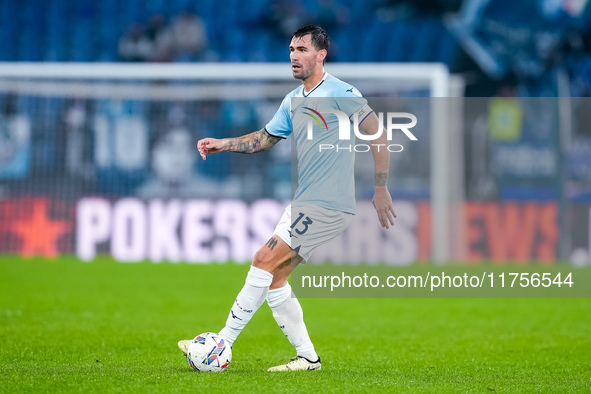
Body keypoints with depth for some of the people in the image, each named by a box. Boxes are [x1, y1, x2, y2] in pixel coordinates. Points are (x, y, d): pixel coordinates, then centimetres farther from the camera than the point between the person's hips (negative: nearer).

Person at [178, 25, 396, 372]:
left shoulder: (340, 93, -10)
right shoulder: (293, 101, 14)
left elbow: (379, 134, -12)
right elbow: (265, 138, 26)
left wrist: (381, 189, -15)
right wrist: (222, 144, 12)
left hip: (328, 206, -9)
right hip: (302, 204, 9)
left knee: (264, 261, -14)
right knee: (274, 278, 5)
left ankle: (221, 347, -10)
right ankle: (307, 357, 13)